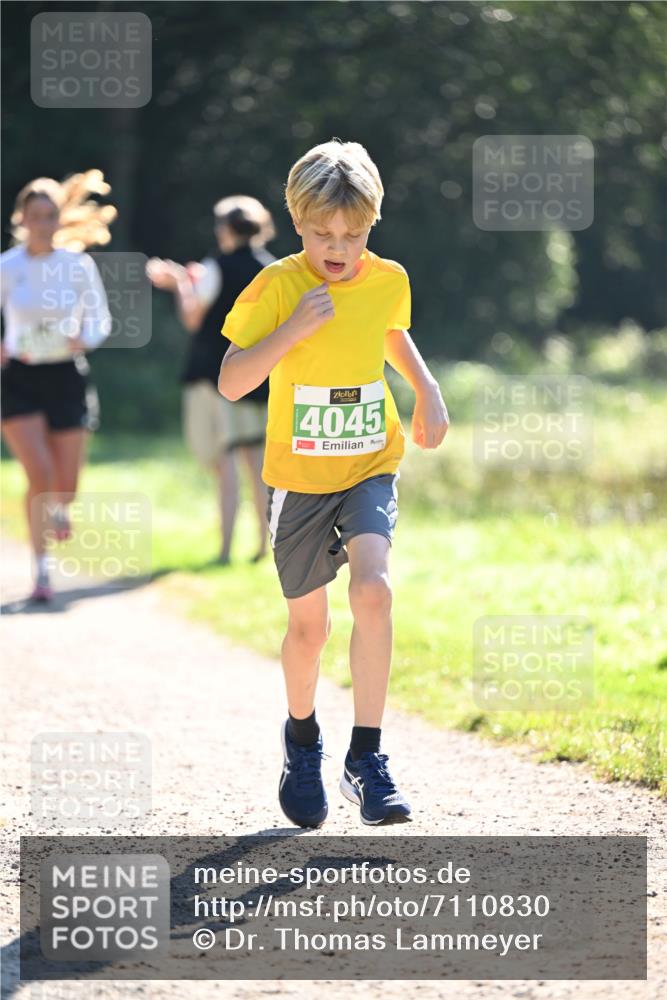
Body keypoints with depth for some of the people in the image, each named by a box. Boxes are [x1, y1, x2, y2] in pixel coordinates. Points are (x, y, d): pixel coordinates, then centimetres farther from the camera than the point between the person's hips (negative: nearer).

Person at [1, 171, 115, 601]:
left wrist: (85, 339, -16)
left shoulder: (79, 266, -3)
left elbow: (100, 320, 6)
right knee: (40, 474, -16)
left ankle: (56, 511, 43)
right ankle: (42, 570, -2)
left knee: (66, 484, 3)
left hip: (67, 376, 1)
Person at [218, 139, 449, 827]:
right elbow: (230, 383, -15)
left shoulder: (388, 281, -3)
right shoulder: (277, 287, -13)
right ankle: (301, 738, 40)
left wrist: (427, 390, 6)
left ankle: (366, 757, -16)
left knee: (373, 590, -23)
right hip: (299, 477, -1)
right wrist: (292, 330, -26)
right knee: (308, 623, 10)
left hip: (371, 467, 1)